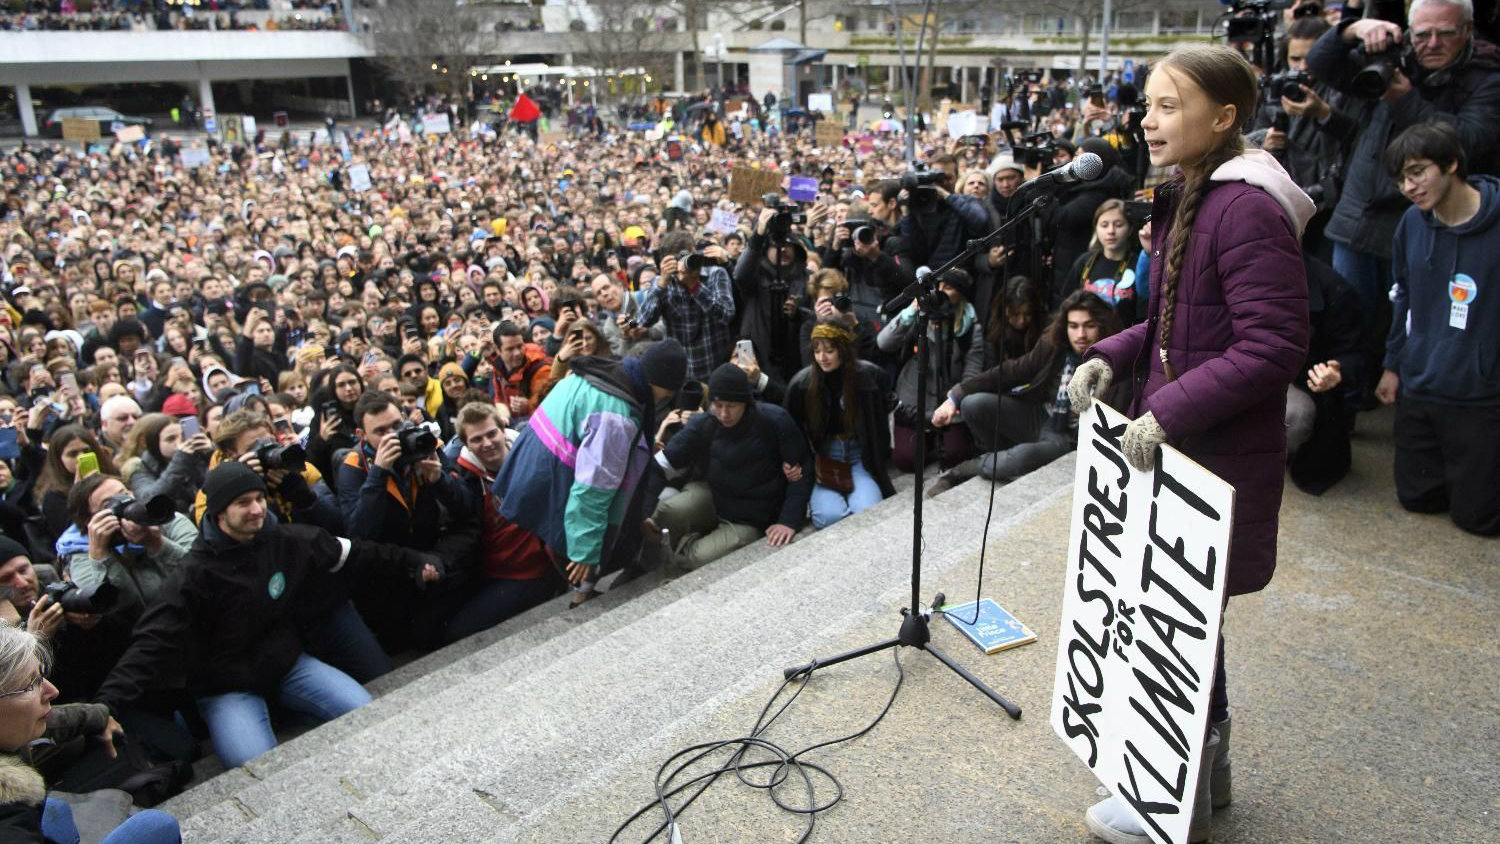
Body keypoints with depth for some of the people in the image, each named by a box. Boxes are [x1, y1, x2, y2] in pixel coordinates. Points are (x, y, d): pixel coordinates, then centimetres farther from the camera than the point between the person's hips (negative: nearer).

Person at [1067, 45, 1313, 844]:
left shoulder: (1248, 208, -20)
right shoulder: (1188, 200, 9)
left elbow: (1275, 344, -24)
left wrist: (1170, 411, -27)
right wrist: (1113, 356, 2)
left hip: (1221, 457, -9)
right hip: (1176, 447, 9)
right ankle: (1207, 767, 41)